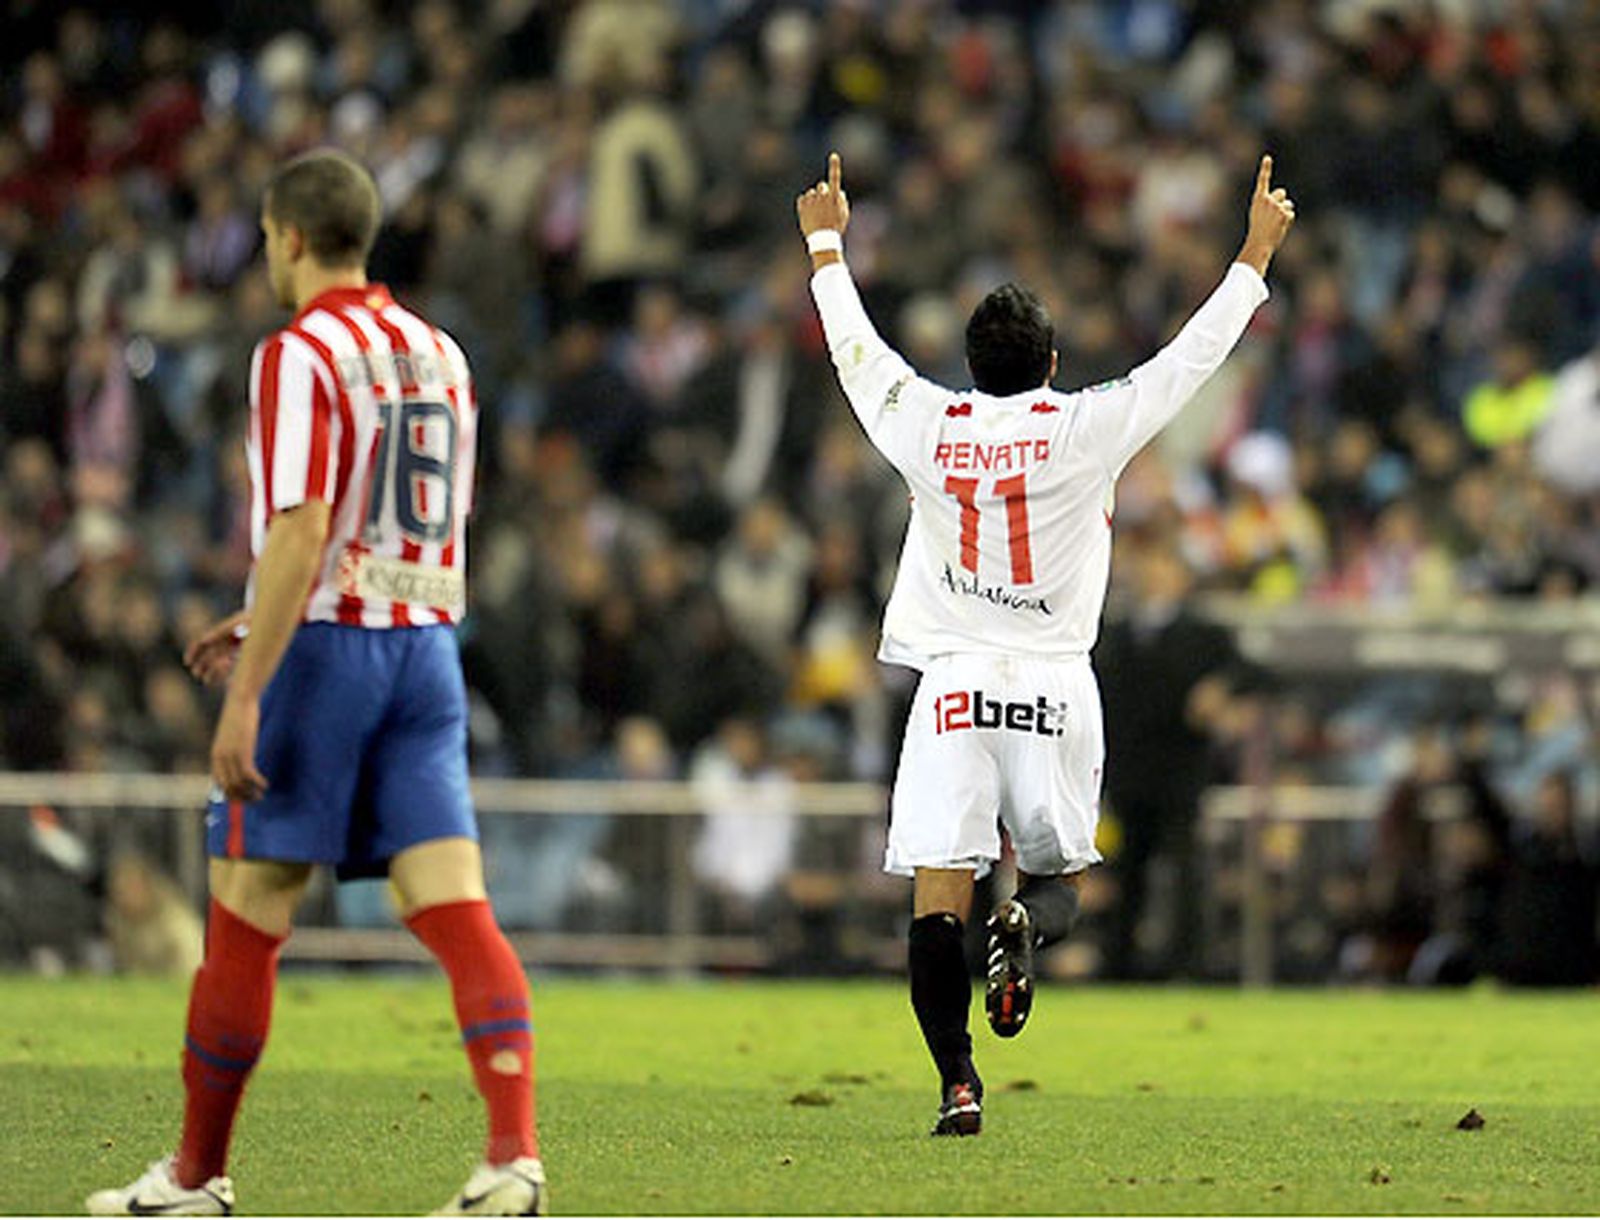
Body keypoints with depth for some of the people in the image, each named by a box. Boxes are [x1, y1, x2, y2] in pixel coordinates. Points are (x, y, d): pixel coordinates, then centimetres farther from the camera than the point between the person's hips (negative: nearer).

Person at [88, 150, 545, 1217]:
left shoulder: (301, 355, -10)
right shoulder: (439, 355, 14)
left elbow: (302, 535, -19)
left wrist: (245, 696, -19)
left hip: (323, 649, -6)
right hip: (427, 647, 6)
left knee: (247, 918, 5)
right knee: (456, 909, -3)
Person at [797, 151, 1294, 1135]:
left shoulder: (927, 427, 1)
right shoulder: (1086, 428, -3)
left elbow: (855, 346, 17)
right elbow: (1194, 355, 4)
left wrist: (827, 243, 32)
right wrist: (1258, 252, 14)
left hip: (953, 684, 0)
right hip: (1055, 685, 0)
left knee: (939, 897, -4)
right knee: (1061, 879, 14)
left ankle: (958, 1085, -14)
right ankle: (1027, 926, -22)